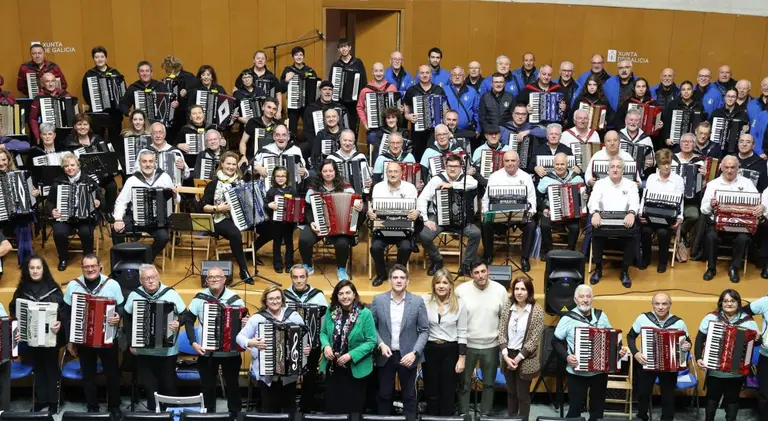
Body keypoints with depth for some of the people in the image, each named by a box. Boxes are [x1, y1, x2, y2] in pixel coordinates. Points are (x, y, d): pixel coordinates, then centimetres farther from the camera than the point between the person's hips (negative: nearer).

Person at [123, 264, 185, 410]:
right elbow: (127, 319, 8)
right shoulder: (134, 295, -1)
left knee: (168, 386, 7)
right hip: (143, 351, 2)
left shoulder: (171, 293, -7)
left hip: (167, 350, -2)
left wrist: (178, 322, -20)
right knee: (149, 386, 10)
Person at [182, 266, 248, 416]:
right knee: (208, 386, 13)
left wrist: (247, 324, -21)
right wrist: (193, 342, -8)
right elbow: (188, 320, 1)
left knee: (232, 385, 10)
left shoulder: (235, 299, -5)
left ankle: (235, 414, 24)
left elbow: (245, 319, 4)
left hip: (231, 352, -1)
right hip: (206, 352, 1)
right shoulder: (200, 298, -4)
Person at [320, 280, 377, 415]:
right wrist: (326, 346, -13)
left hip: (355, 369, -3)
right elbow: (323, 333, 9)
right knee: (332, 407, 14)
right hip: (333, 369, 4)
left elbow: (371, 341, -13)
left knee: (353, 408, 10)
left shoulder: (365, 313, -13)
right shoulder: (331, 311, -1)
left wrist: (351, 355, -21)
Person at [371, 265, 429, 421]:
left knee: (409, 395, 10)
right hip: (386, 355, 1)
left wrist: (414, 353, -14)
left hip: (408, 355, -1)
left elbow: (424, 331, -4)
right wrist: (381, 344, -13)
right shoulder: (378, 300, -2)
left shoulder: (418, 302, -5)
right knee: (384, 394, 11)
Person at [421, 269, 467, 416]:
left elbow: (462, 332, 0)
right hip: (430, 350, 0)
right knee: (431, 392, 11)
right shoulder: (425, 301, -7)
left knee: (448, 392, 10)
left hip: (451, 350, 0)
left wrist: (462, 357, -3)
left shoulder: (459, 303, -5)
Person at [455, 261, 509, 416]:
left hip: (491, 346, 1)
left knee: (489, 383, 15)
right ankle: (463, 415, 26)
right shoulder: (461, 290, -11)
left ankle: (485, 415, 31)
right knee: (464, 383, 11)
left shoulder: (500, 290, -7)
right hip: (467, 345, -1)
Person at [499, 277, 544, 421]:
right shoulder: (507, 307, -1)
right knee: (511, 392, 16)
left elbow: (534, 338, -12)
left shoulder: (537, 310, -11)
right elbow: (501, 333, 0)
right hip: (508, 356, 4)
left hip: (525, 359, -4)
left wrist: (519, 357, -14)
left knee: (523, 394, 6)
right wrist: (505, 355, -11)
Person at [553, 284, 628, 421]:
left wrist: (618, 350, -1)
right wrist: (566, 356, -18)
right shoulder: (567, 318, -8)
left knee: (597, 407, 14)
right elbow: (556, 342, -4)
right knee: (575, 408, 1)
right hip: (577, 373, -4)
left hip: (600, 372, 4)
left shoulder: (601, 316, 4)